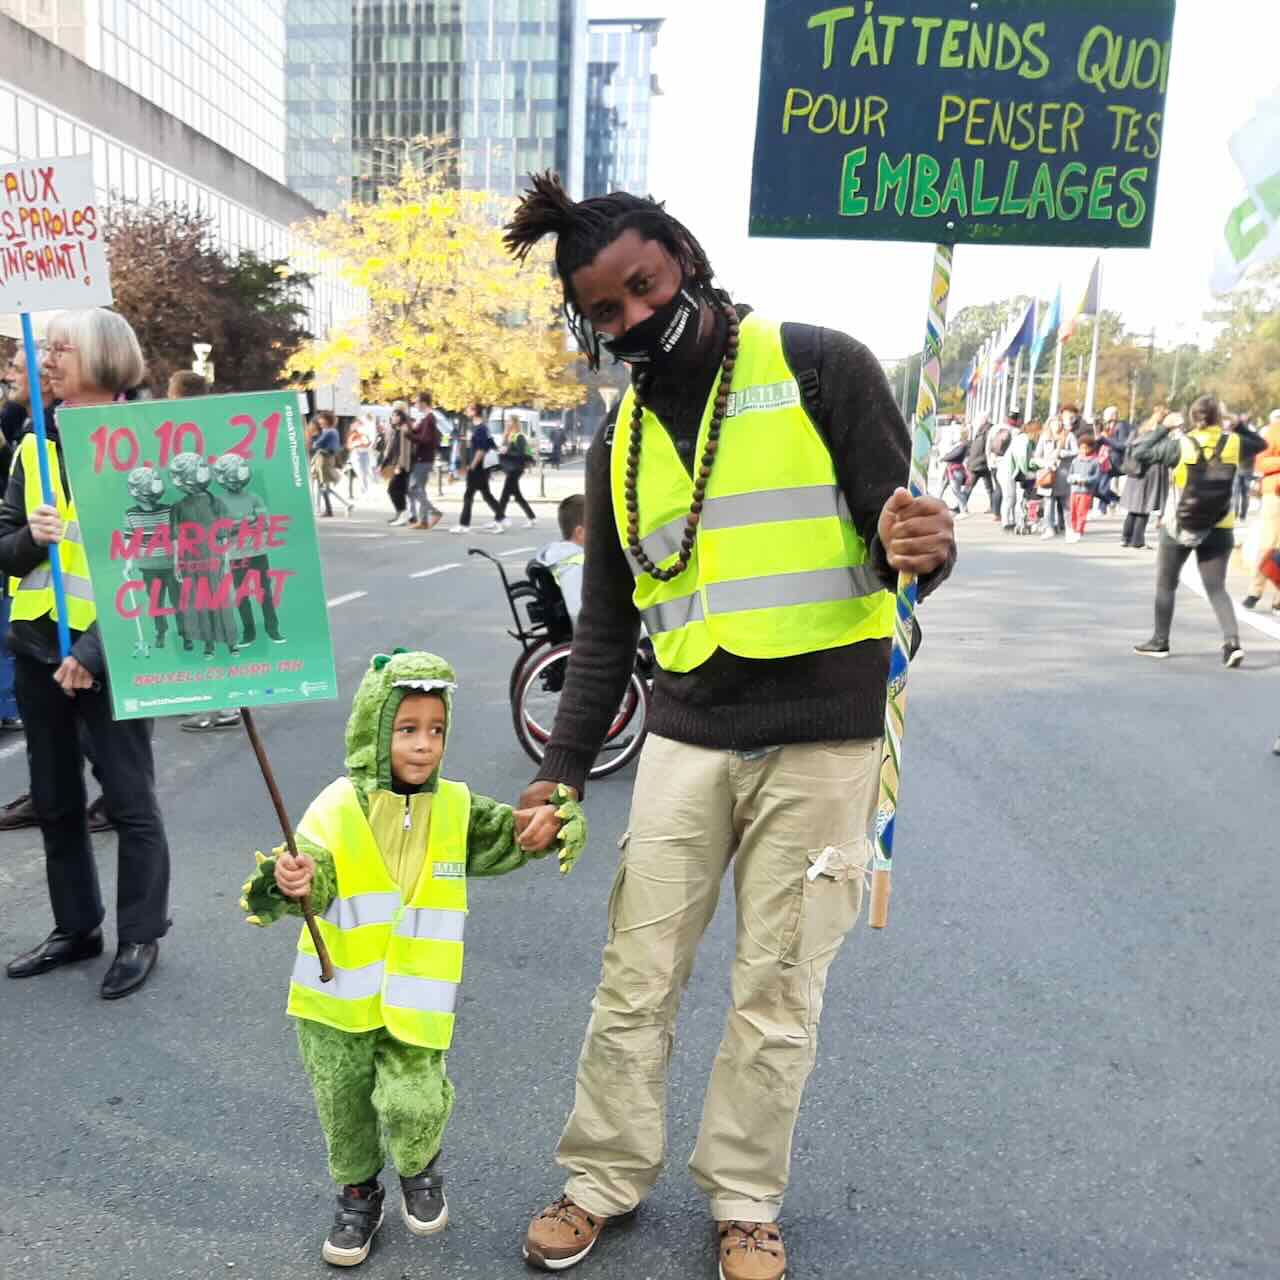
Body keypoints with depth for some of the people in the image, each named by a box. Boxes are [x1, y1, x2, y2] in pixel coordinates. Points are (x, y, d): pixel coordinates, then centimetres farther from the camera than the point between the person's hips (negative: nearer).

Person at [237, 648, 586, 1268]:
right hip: (338, 995, 0)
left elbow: (515, 835, -2)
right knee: (344, 1107, 13)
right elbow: (314, 879, -18)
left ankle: (420, 1167, 27)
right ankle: (357, 1194, 41)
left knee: (412, 1102, -8)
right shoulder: (336, 809, -10)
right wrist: (291, 884, -42)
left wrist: (545, 823, -25)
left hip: (414, 999, 0)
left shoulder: (457, 810, -3)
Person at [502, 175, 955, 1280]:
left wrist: (920, 549, -31)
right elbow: (606, 624, 11)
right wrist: (563, 772, 5)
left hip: (822, 741, -3)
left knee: (778, 994, 9)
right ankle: (604, 1179, 32)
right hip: (687, 739, 4)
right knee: (636, 979, 10)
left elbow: (893, 540, -6)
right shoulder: (622, 440, 9)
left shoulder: (821, 369, -4)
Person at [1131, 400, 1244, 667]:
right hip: (1219, 528, 2)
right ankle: (1232, 641, -12)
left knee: (1166, 585, 13)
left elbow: (1140, 452, -6)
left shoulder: (1181, 444, -10)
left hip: (1179, 526, -2)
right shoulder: (1233, 443, -1)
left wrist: (1164, 428, 2)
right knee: (1217, 589, 6)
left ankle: (1160, 641, 20)